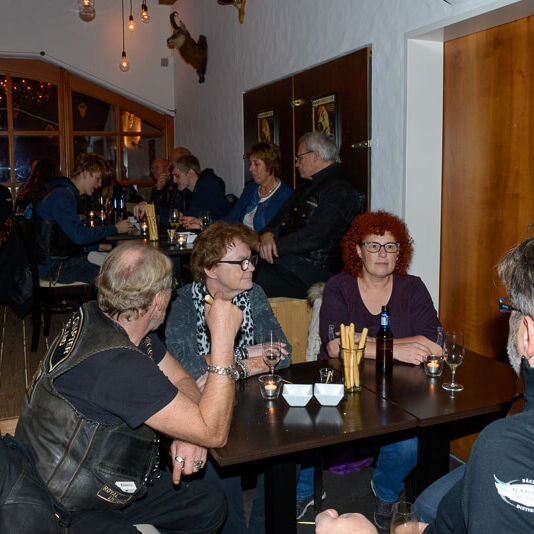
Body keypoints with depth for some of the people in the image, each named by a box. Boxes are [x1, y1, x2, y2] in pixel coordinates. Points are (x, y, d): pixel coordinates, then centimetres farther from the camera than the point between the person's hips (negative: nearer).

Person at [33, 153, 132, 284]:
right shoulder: (62, 195, -16)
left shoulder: (68, 193, 18)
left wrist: (97, 246, 7)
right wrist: (115, 229, -14)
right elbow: (79, 235, -23)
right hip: (53, 265, -10)